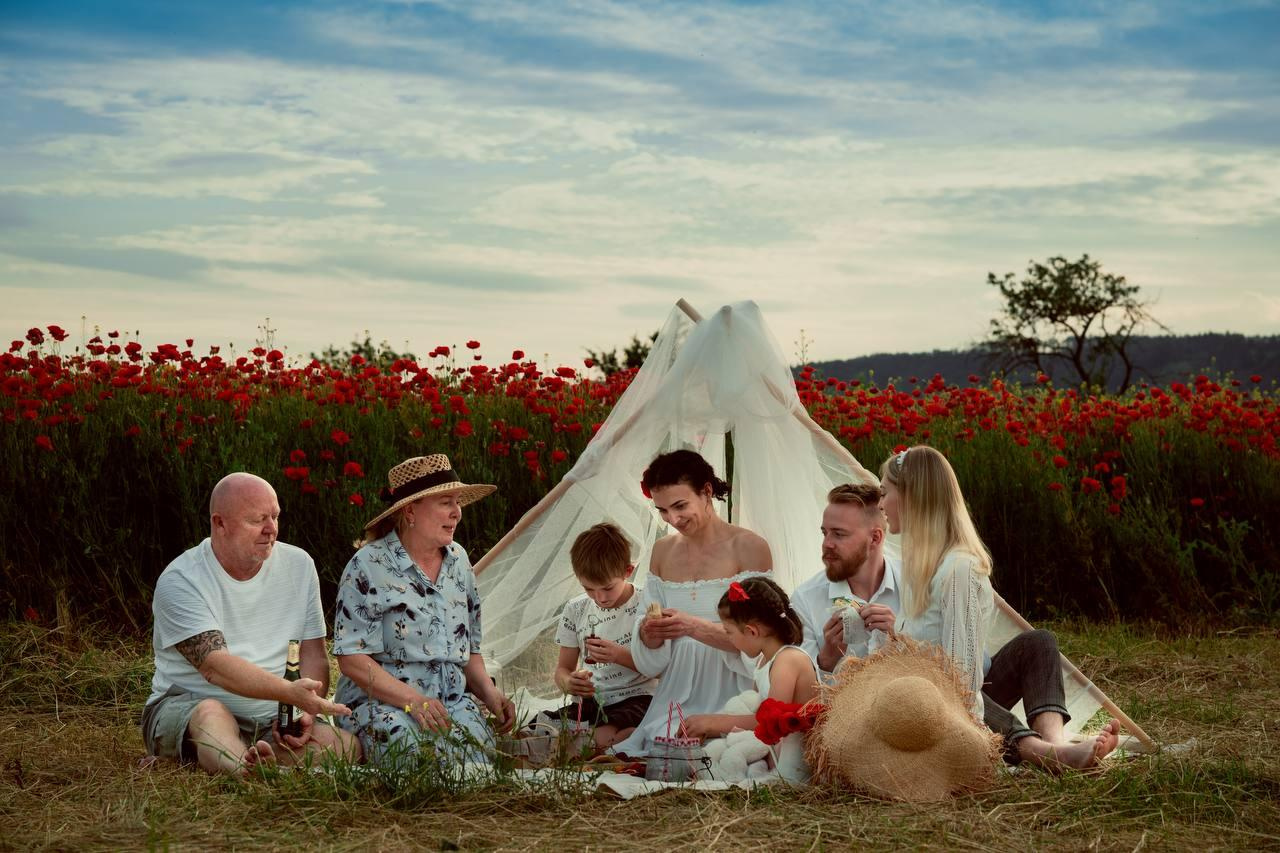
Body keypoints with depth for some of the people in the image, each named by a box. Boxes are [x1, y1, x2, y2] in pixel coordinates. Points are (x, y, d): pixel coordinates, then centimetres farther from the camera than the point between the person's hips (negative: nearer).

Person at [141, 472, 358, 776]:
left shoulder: (298, 565, 6)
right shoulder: (180, 580, -11)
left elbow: (314, 653, 7)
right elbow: (214, 666, -23)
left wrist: (306, 710, -13)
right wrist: (289, 692, -36)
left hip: (272, 721, 4)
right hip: (185, 706, -4)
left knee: (348, 744, -24)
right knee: (210, 712, -39)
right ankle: (248, 770, -67)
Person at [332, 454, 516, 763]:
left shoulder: (458, 560, 14)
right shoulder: (370, 566, -7)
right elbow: (351, 659, -12)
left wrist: (489, 692, 3)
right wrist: (413, 700, -22)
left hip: (452, 700, 5)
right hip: (380, 701, -5)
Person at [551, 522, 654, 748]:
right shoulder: (575, 610, 10)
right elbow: (563, 668, 16)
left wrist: (620, 655, -18)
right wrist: (568, 682, -9)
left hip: (634, 698, -5)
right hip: (589, 702, 6)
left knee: (603, 738, -40)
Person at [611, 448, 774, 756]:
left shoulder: (749, 548, -6)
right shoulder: (663, 551, 12)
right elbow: (648, 659, 13)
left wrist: (696, 627, -25)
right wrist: (649, 634, -11)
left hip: (728, 695, -5)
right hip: (675, 698, 5)